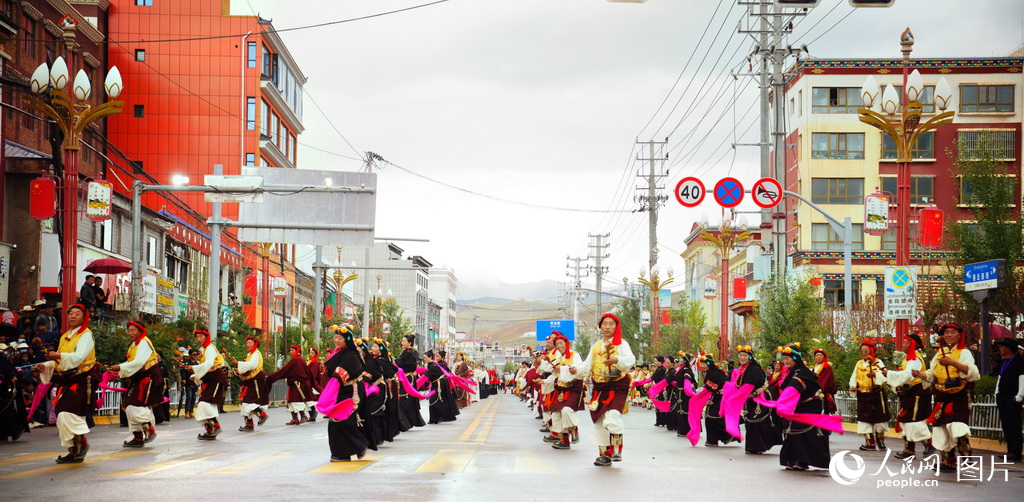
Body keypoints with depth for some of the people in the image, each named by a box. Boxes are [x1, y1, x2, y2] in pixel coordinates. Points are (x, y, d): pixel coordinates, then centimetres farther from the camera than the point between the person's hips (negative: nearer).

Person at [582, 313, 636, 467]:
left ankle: (616, 450, -13)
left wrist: (616, 360, -39)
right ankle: (604, 453, 15)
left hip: (617, 386, -6)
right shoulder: (595, 347, 15)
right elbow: (587, 367, 17)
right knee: (599, 421, 5)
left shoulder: (621, 344, -2)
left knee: (612, 417, -24)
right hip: (599, 388, 6)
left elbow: (631, 359, -20)